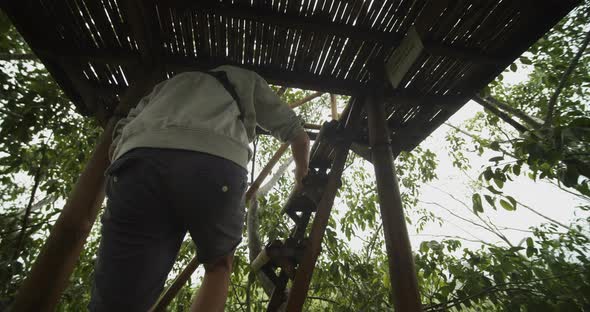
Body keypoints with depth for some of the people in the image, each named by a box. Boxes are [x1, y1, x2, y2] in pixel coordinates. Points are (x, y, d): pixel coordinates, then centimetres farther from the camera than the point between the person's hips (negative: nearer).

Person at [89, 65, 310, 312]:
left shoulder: (169, 83, 43)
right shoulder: (246, 79, 37)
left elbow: (119, 137, 28)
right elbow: (296, 133, 36)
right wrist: (302, 176, 51)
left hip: (140, 162, 3)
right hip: (215, 164, -2)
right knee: (219, 265, 22)